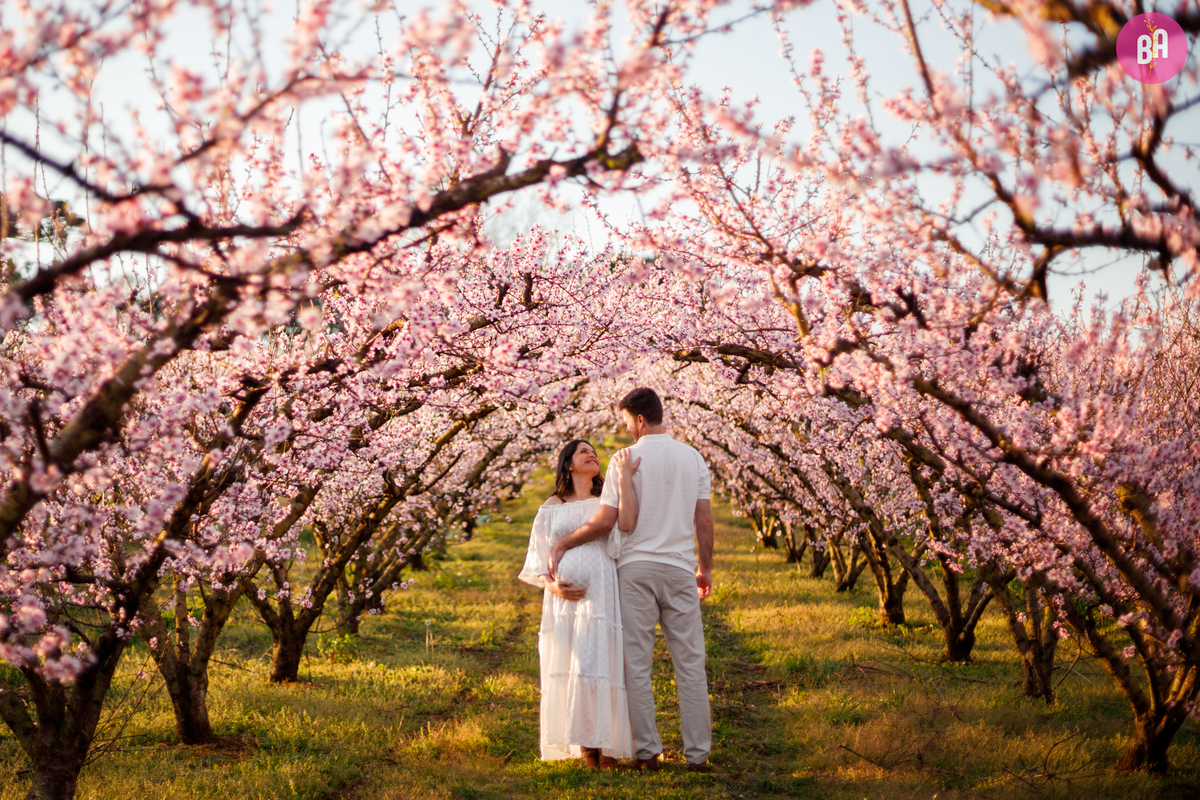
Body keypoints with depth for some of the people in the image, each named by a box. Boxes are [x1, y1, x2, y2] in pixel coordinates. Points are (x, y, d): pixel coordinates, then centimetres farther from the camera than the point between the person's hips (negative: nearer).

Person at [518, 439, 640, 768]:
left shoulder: (606, 502, 14)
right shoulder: (551, 509, 18)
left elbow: (628, 525, -7)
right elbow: (539, 558, 15)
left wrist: (624, 479, -10)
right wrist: (552, 585, -5)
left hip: (600, 595, -2)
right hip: (563, 597, 2)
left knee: (599, 663, -14)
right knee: (564, 669, -5)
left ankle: (607, 746, -10)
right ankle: (584, 746, 0)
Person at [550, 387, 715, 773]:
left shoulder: (627, 459, -7)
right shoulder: (692, 458, 6)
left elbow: (605, 521, -11)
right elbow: (704, 519, 7)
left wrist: (562, 543, 2)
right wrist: (705, 567, 17)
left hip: (636, 567, -3)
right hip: (679, 567, 3)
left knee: (636, 664, 4)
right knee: (690, 663, 6)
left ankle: (647, 752, 3)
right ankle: (697, 753, 4)